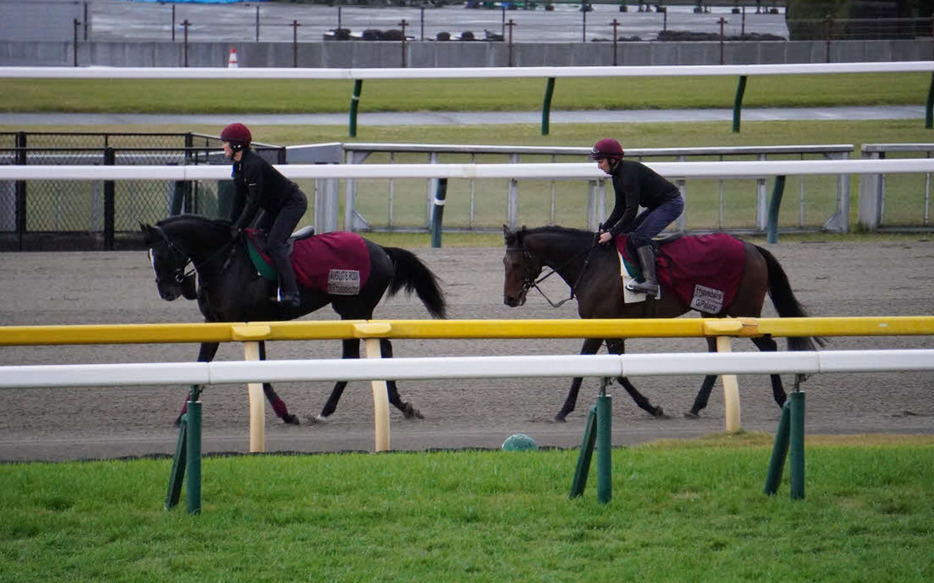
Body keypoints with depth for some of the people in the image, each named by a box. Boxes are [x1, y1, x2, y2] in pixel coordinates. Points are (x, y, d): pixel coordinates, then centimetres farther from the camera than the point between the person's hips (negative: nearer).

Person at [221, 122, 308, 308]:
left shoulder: (254, 165, -28)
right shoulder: (239, 165, 2)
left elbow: (254, 202, -28)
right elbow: (241, 199, 8)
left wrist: (238, 227, -24)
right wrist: (233, 225, 1)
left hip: (293, 203, -11)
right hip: (275, 206, 11)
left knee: (274, 244, -21)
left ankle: (290, 294, -25)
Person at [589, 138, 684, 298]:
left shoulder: (629, 172, -24)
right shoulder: (618, 175, 7)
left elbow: (631, 211, -27)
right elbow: (620, 208, 10)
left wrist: (612, 233, -25)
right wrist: (604, 229, 0)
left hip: (672, 204, -11)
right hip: (657, 205, 11)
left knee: (639, 236, -23)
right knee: (626, 233, 9)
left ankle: (651, 281, -32)